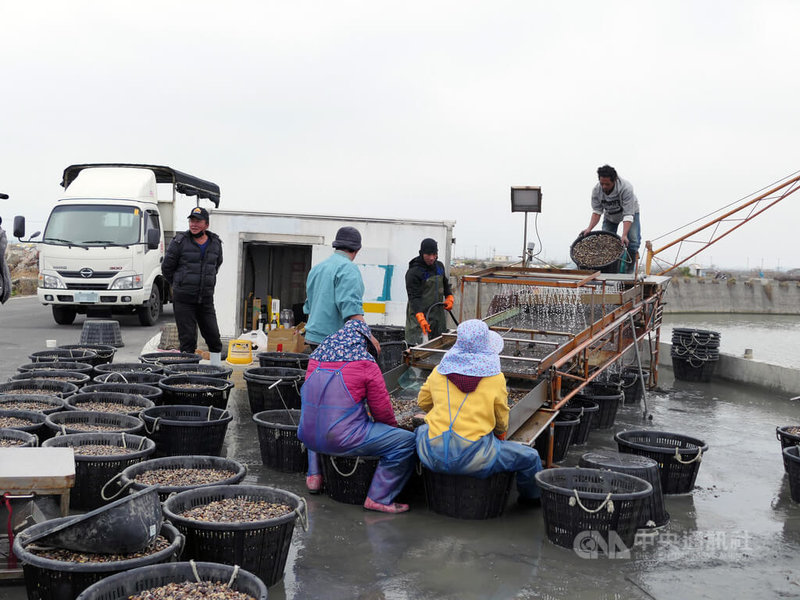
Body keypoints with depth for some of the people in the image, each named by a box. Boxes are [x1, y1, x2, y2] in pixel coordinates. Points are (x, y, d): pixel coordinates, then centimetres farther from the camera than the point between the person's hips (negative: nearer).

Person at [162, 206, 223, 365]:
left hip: (206, 300, 4)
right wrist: (179, 286, 10)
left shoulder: (216, 243, 7)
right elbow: (166, 267, 3)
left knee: (214, 338, 3)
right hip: (183, 299, -4)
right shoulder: (180, 242, -6)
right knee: (188, 340, -3)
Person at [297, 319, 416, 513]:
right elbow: (383, 410, -3)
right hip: (342, 441, -7)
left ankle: (314, 476, 35)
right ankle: (378, 498, -2)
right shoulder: (366, 365, -8)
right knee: (406, 441, -3)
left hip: (308, 437, 7)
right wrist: (392, 427, 21)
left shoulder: (315, 359, 10)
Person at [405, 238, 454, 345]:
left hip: (438, 314, 7)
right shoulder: (413, 272, -14)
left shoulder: (439, 266, 10)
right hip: (419, 313, -7)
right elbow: (414, 297, -20)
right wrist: (421, 319, -31)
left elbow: (445, 284, 29)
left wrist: (449, 297, 10)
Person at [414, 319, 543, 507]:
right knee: (530, 457, 14)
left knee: (421, 430, 39)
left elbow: (423, 402, 19)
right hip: (473, 458, -4)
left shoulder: (439, 372, 4)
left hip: (434, 456, 4)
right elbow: (502, 421, 7)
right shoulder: (495, 378, -4)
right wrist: (500, 434, 31)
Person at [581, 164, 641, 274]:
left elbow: (628, 215, -42)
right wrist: (589, 228, -33)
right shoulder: (596, 190, -28)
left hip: (630, 211, -4)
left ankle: (629, 271, -9)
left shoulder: (626, 188, -41)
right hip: (610, 215, 4)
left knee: (633, 241, -18)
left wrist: (624, 235, -52)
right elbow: (597, 211, -19)